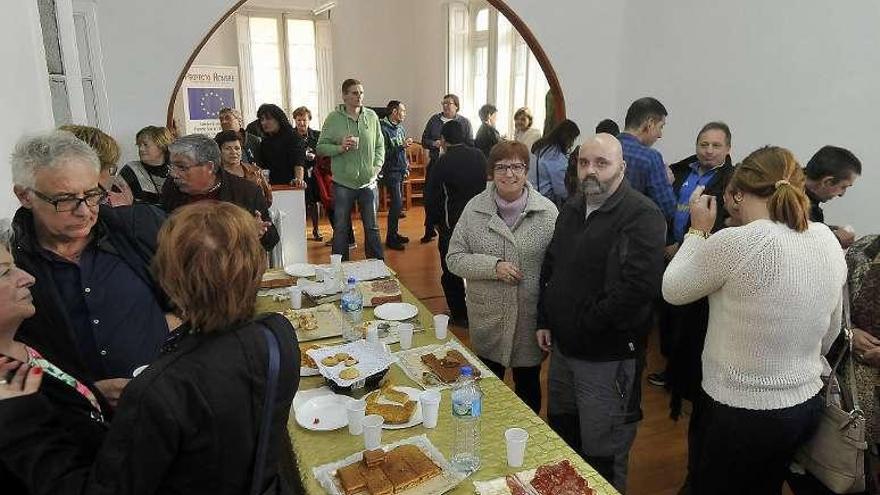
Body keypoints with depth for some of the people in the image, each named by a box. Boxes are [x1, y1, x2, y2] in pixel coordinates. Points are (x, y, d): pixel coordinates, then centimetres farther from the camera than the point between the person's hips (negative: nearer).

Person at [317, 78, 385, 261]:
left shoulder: (372, 116, 5)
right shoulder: (333, 118, -3)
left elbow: (380, 145, 11)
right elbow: (321, 147, -2)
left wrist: (377, 166, -2)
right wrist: (340, 148, -18)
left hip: (368, 182, 2)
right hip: (343, 182, -2)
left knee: (372, 227, 11)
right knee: (341, 228, 9)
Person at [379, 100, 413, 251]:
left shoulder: (401, 128, 12)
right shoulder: (384, 128, -14)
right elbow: (384, 153, -19)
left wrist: (406, 167, 19)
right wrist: (402, 146, -22)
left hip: (400, 171, 8)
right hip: (391, 172, -8)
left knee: (398, 203, 12)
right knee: (397, 204, -11)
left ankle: (394, 233, 23)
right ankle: (390, 238, -1)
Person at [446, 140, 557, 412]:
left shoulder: (547, 212, -7)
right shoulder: (475, 208, -4)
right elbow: (454, 258, -5)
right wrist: (493, 266, -19)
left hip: (531, 319, -1)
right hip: (487, 317, 1)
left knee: (528, 387, 19)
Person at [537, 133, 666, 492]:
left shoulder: (641, 216, -17)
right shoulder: (572, 208, 8)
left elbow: (639, 285, -28)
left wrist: (586, 325, -18)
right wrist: (545, 320, 9)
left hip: (608, 358, -7)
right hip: (562, 348, 8)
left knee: (602, 458, 8)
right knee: (561, 439, 25)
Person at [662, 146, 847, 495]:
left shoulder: (735, 243, -26)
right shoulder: (828, 240, -3)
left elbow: (672, 291, -9)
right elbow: (830, 333, 10)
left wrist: (698, 231, 1)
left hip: (740, 413, -6)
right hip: (807, 407, 7)